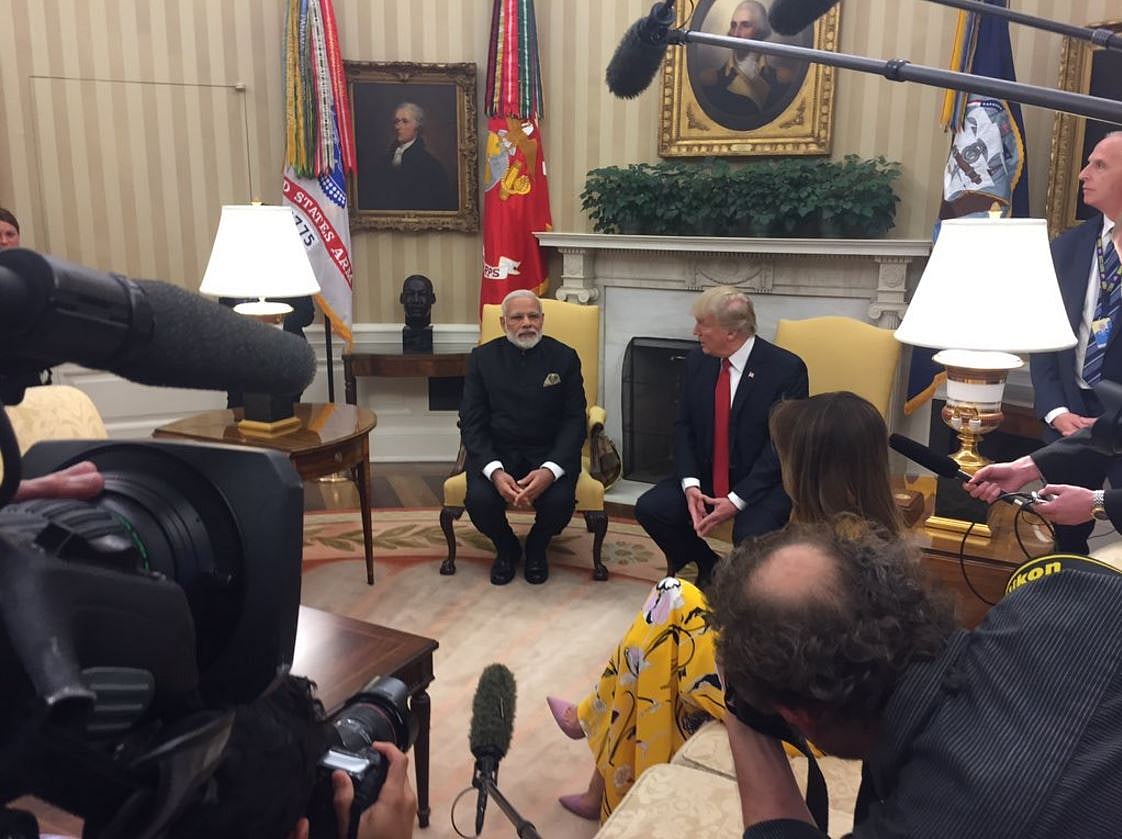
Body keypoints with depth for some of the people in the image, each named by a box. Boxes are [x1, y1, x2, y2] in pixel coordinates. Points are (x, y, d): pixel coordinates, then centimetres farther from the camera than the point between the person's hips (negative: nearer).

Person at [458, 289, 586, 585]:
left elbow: (575, 421, -3)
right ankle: (506, 549, 9)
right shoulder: (483, 357, 3)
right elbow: (472, 422, -2)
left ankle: (537, 548, 9)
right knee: (479, 499, -28)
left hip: (549, 452, 0)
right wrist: (495, 472, -20)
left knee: (560, 500, -29)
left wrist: (549, 471, -21)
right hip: (496, 451, 1)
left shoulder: (565, 357, 2)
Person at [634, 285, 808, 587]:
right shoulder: (697, 361, 2)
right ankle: (708, 567, 11)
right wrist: (690, 484, -13)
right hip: (705, 475, 5)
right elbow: (684, 426, 4)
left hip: (762, 483, -5)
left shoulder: (787, 368, -14)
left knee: (750, 536, -32)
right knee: (649, 508, -15)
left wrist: (737, 500, -21)